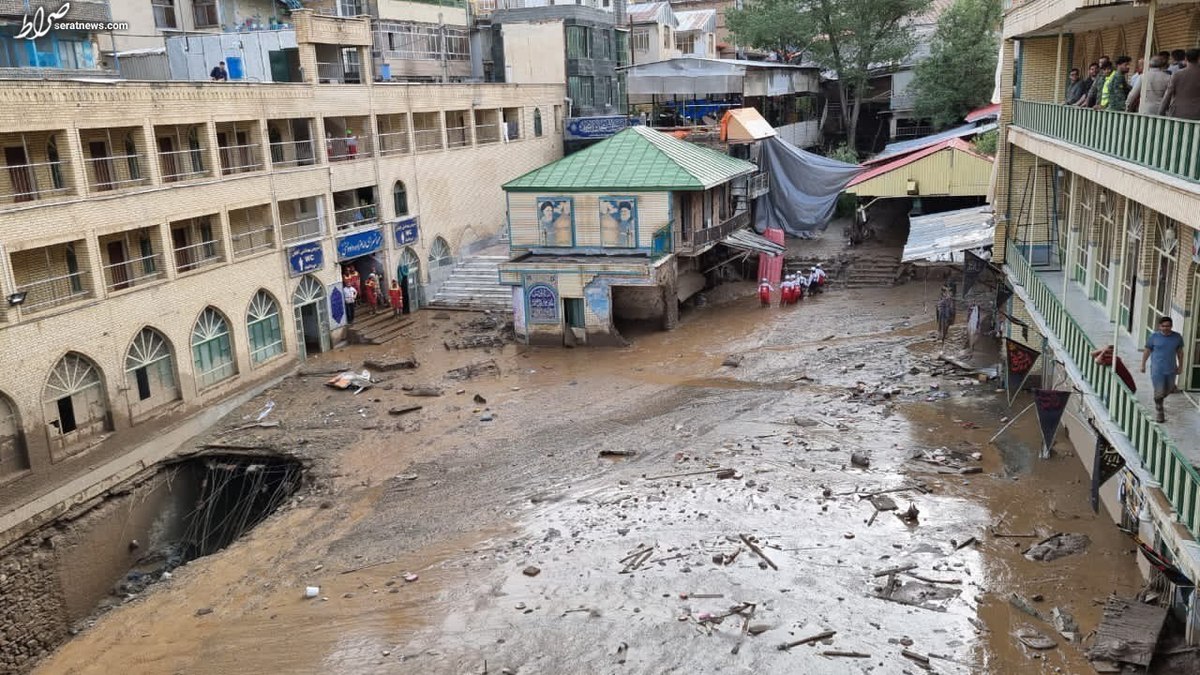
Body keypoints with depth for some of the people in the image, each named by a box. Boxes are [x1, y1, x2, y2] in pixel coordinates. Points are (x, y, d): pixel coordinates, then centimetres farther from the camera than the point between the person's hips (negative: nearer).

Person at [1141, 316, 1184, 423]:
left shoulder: (1177, 337, -3)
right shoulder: (1154, 336, -10)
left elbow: (1180, 352, 9)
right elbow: (1147, 351, 0)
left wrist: (1180, 366, 13)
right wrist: (1143, 364, 4)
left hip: (1171, 369, 3)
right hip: (1157, 370, -3)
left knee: (1168, 390, 18)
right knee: (1159, 392, -1)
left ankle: (1158, 401, 48)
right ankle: (1160, 412, 14)